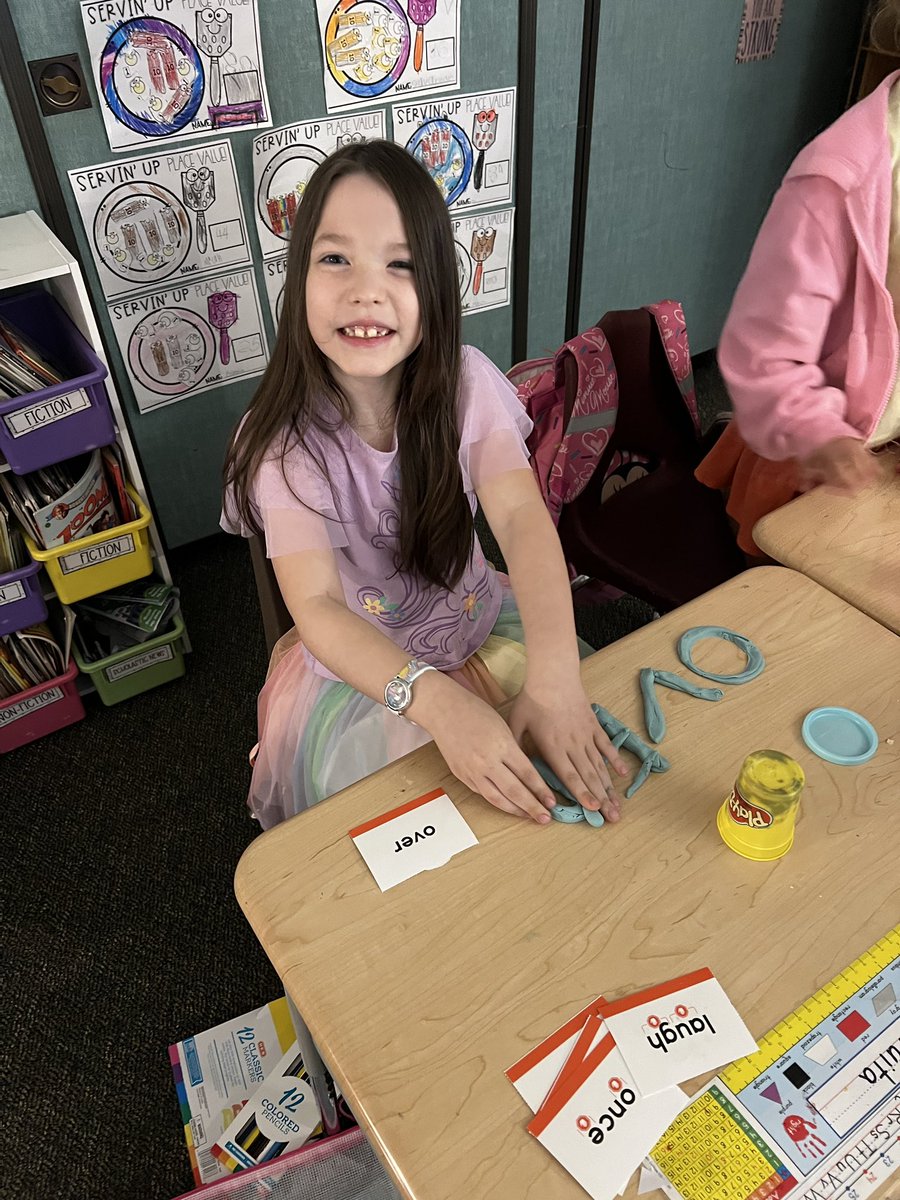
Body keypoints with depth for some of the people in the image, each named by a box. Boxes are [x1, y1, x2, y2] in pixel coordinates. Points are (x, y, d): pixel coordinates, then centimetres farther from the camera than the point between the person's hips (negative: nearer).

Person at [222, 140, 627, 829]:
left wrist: (554, 679, -45)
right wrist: (440, 702, -48)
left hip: (485, 627, 3)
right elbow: (317, 607, -30)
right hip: (364, 673, -2)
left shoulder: (466, 383, -14)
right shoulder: (285, 440, -20)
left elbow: (522, 515, -28)